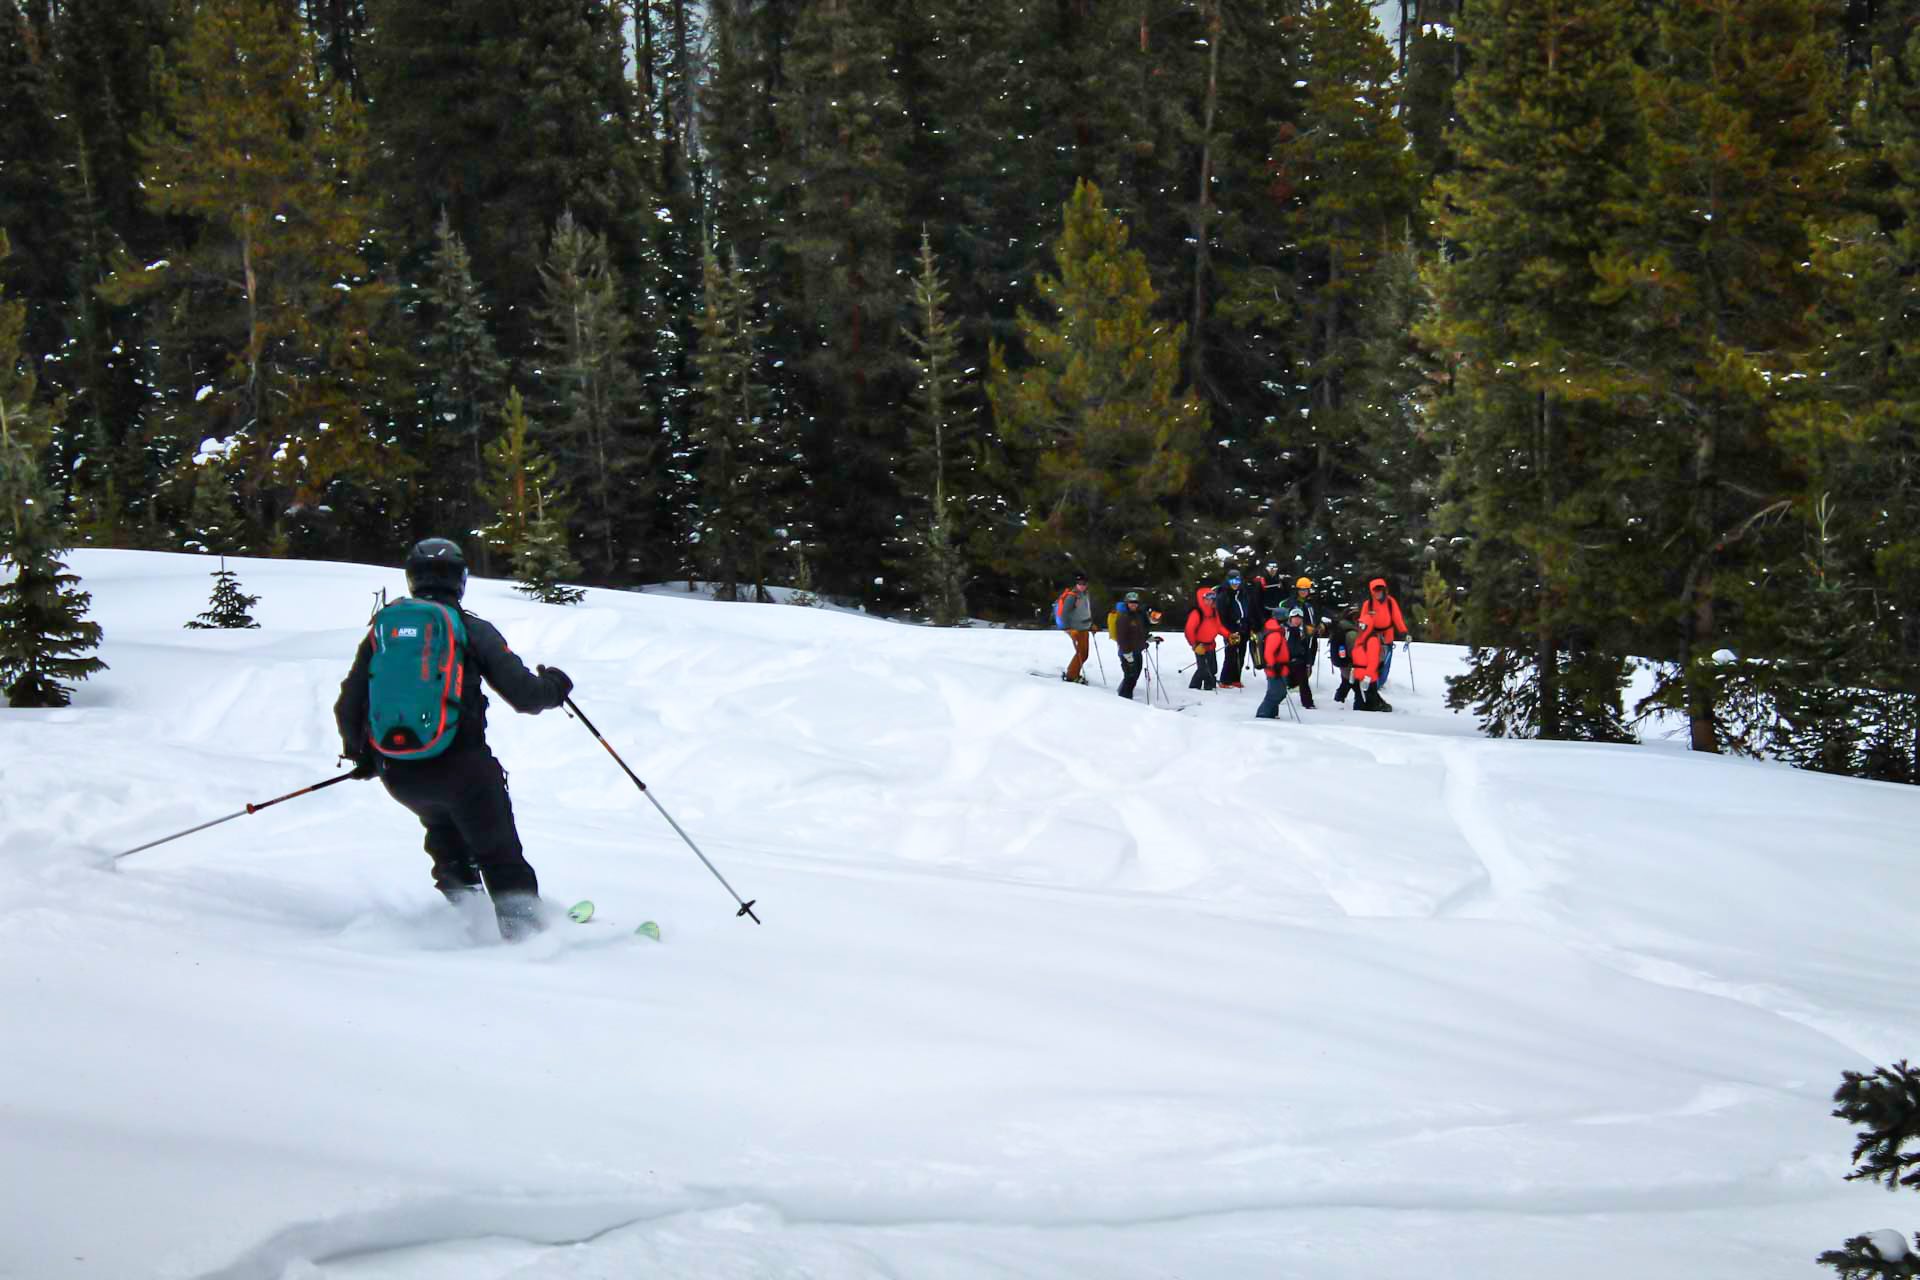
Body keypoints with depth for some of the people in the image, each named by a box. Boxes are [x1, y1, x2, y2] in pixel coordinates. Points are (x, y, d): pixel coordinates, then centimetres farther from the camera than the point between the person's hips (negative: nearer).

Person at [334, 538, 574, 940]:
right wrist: (555, 686, 18)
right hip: (460, 767, -4)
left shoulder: (382, 628, 8)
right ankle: (520, 921, -4)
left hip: (397, 776, 4)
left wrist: (360, 755, 27)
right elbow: (524, 695, -4)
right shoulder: (471, 629, -2)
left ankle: (460, 897, 28)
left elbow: (347, 708, 9)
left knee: (442, 824, 33)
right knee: (499, 854, 9)